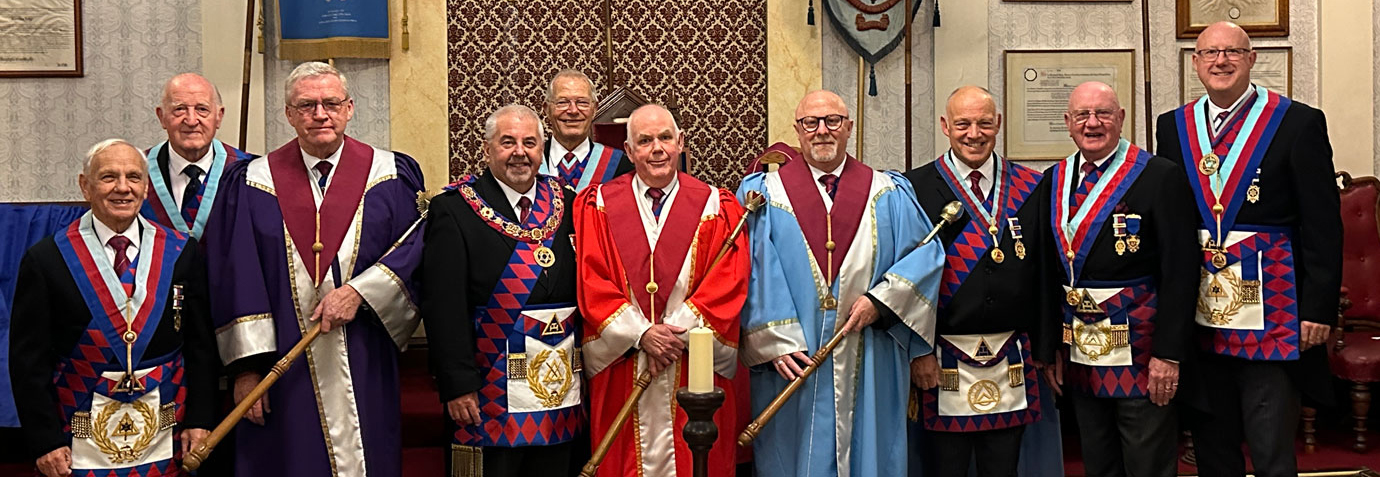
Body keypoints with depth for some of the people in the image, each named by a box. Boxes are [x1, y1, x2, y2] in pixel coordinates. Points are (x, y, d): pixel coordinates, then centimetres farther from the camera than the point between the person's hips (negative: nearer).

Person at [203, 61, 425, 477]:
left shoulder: (390, 176, 4)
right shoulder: (252, 184, 3)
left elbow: (417, 252, -2)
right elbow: (236, 278, -1)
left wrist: (360, 292, -15)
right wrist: (247, 366, -7)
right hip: (284, 376, 0)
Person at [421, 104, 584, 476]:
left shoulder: (567, 205, 9)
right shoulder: (453, 210, -5)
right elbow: (443, 306, -11)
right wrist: (457, 385, -16)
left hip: (562, 388, 5)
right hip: (491, 396, -4)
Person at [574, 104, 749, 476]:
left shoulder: (716, 208, 5)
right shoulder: (597, 205, 5)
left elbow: (728, 284, -4)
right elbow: (592, 282, -3)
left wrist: (675, 333, -13)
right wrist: (641, 333, -13)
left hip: (693, 368, 0)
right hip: (621, 370, 0)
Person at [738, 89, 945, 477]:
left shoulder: (889, 194, 8)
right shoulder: (765, 194, 3)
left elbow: (926, 254, 1)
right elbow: (754, 273, -4)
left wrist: (880, 301, -13)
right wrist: (774, 342, -14)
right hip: (793, 363, -1)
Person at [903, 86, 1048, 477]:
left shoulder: (1030, 188, 7)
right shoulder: (916, 189, -2)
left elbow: (1045, 273, 7)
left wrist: (1044, 349, 4)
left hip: (1012, 360, 2)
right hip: (944, 362, -2)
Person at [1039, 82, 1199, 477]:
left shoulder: (1159, 177, -8)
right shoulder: (1054, 181, 8)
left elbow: (1179, 272, -12)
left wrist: (1168, 353, -15)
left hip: (1141, 353, -5)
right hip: (1080, 355, 5)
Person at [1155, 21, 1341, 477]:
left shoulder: (1298, 122, -3)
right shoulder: (1174, 127, 9)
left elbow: (1323, 225, -5)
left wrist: (1319, 307, -9)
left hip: (1271, 314, -4)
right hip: (1199, 313, 4)